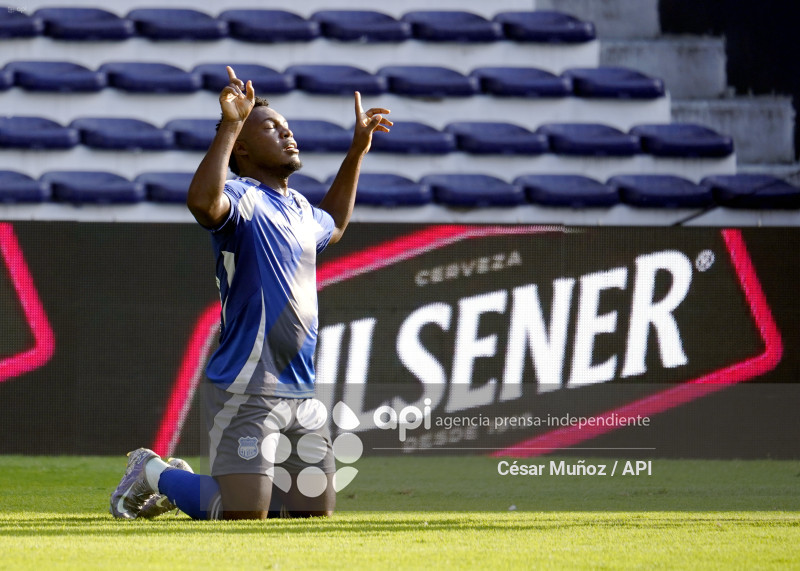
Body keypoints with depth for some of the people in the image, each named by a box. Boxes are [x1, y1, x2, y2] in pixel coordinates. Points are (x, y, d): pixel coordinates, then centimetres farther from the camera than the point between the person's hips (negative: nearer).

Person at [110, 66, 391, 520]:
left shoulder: (299, 208, 19)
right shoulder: (242, 197, -9)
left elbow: (332, 226, 44)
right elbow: (203, 202, -35)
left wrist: (357, 151, 39)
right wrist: (230, 124, -34)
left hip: (301, 393, 8)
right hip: (247, 391, -8)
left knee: (317, 510, 8)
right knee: (244, 516, -14)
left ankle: (184, 479, 27)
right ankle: (153, 473, 16)